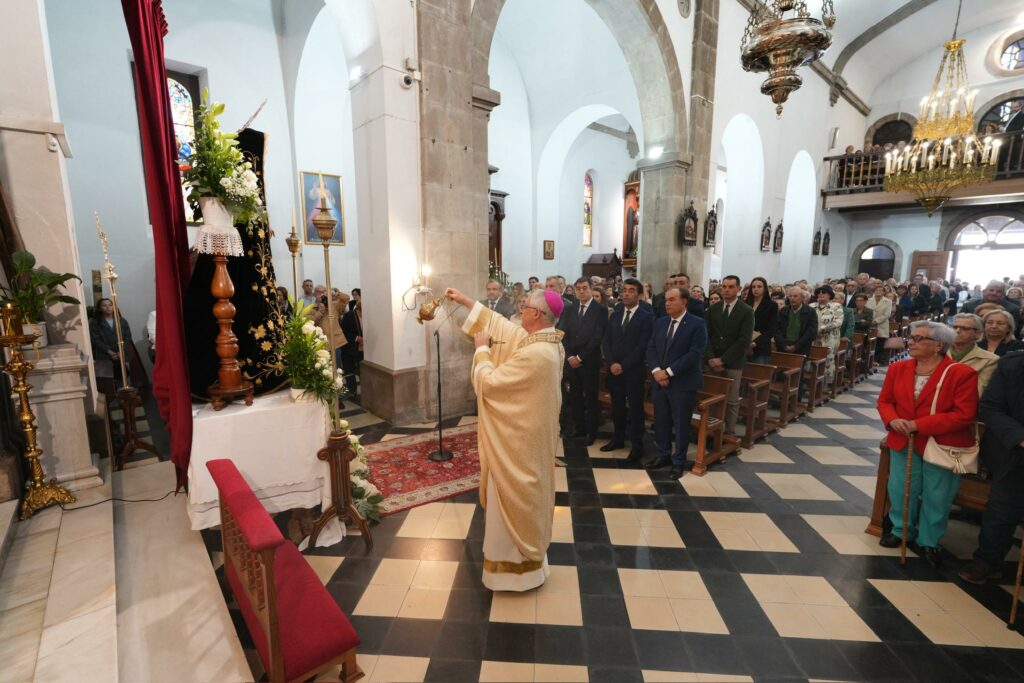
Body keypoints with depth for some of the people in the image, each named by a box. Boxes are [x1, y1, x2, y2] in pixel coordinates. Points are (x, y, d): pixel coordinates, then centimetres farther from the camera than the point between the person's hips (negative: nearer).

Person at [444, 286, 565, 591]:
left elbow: (489, 382, -24)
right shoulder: (545, 340, -1)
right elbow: (500, 324, 8)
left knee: (513, 497, 8)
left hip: (518, 438, -10)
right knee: (525, 495, 24)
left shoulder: (535, 354, -31)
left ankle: (516, 563, 27)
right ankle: (527, 553, 44)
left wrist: (482, 348, -8)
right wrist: (465, 301, 12)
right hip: (528, 431, 10)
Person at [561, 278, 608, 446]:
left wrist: (580, 357, -12)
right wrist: (570, 357, -5)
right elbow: (565, 335, 8)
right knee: (575, 396, 9)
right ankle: (579, 428, 22)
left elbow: (597, 338, -12)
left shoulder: (600, 310, -5)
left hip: (590, 362, -4)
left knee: (591, 398, 5)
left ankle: (591, 432, 17)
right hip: (571, 360, 5)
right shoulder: (570, 310, 11)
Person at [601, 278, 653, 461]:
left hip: (634, 371, -5)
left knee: (635, 408, 4)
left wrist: (623, 365, -15)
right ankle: (618, 439, 28)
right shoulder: (615, 315, 11)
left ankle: (637, 446, 15)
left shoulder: (646, 317, -5)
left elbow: (643, 346, -13)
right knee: (617, 406, 13)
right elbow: (605, 341, 6)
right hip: (614, 369, 5)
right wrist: (612, 363, -8)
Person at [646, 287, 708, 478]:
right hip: (660, 381, 5)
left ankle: (678, 462, 20)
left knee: (680, 424, 5)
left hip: (683, 383, -5)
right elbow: (651, 348, 7)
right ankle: (664, 455, 30)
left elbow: (694, 353, -16)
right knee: (661, 422, 13)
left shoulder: (697, 324, -8)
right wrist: (656, 370, -10)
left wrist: (669, 372, -18)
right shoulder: (660, 323, 10)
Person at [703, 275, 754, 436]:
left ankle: (730, 433, 14)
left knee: (731, 401, 3)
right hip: (712, 361, 3)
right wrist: (710, 358, -9)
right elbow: (706, 335, 5)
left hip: (733, 363, -3)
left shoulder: (747, 311, -3)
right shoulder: (713, 309, 8)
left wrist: (723, 359, -15)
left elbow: (744, 341, -10)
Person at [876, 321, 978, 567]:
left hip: (942, 446, -3)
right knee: (900, 490, 11)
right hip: (904, 442, 3)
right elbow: (884, 401, 6)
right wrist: (892, 420, -15)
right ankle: (901, 530, 33)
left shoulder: (962, 373, -14)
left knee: (936, 497, 10)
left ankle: (928, 542, 28)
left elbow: (964, 415, -18)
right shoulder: (898, 368, 0)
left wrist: (918, 425, -22)